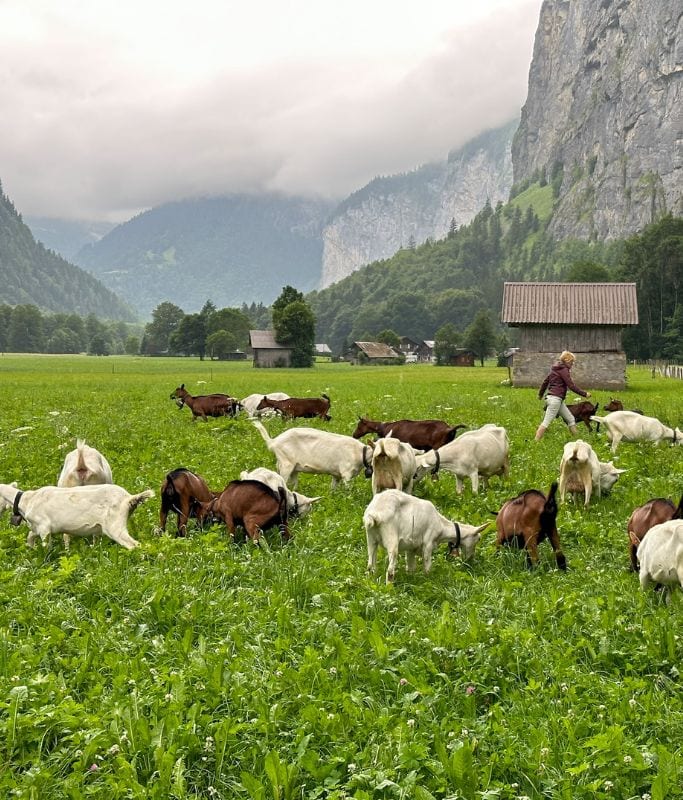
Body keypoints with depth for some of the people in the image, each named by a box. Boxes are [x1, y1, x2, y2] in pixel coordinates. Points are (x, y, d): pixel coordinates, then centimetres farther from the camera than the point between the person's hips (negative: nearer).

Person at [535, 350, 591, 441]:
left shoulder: (555, 368, 17)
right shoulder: (563, 370, -11)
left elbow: (545, 381, 24)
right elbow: (571, 385, -15)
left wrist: (540, 394, 36)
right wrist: (584, 394, -8)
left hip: (558, 400, 10)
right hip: (555, 398, -10)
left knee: (571, 419, 11)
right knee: (546, 422, -11)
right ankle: (536, 441, -13)